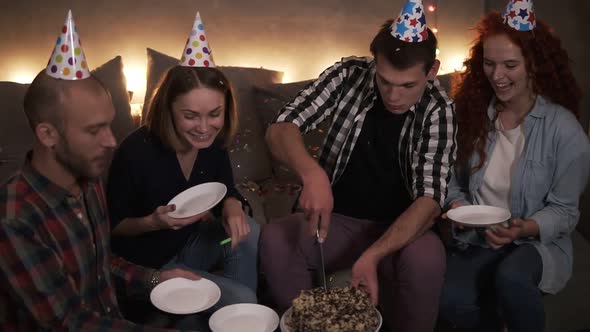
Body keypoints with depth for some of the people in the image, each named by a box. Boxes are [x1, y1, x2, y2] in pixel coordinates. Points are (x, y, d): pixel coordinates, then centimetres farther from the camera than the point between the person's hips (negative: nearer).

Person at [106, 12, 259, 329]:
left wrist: (232, 207, -22)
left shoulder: (213, 141, -12)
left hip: (189, 243, 6)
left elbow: (226, 191, 2)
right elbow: (112, 226, -13)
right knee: (239, 299, -20)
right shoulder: (136, 151, -27)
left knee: (248, 232, -21)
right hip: (146, 265, -6)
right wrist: (153, 222, -33)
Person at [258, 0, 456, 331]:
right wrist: (312, 174, -40)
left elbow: (430, 198, -22)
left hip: (399, 227, -1)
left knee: (426, 257, -33)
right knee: (274, 240, -27)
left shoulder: (438, 110, -14)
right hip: (337, 218, 1)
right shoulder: (350, 75, -12)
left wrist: (373, 255, -38)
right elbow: (280, 130, -17)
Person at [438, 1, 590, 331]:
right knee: (452, 302, -26)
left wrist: (525, 229, -27)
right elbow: (456, 180, 9)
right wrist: (457, 204, -13)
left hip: (539, 242, -3)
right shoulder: (474, 114, 1)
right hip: (477, 239, 3)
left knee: (511, 278, -38)